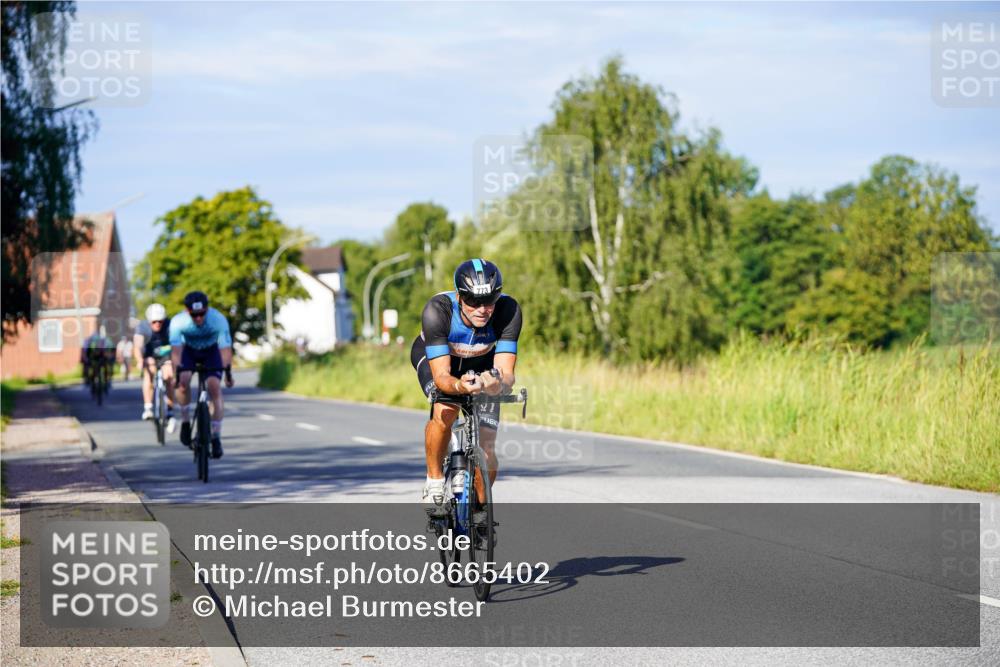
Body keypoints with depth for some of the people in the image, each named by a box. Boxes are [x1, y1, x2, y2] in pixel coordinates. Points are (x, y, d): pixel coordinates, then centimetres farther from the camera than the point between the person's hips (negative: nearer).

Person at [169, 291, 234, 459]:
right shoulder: (178, 322, -32)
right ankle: (185, 422, -5)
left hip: (211, 350, 0)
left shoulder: (218, 319, -34)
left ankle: (216, 437, -12)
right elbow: (176, 349, -37)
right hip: (188, 349, 0)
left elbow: (225, 348, -38)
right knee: (183, 381, -27)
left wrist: (228, 371, -51)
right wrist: (177, 371, -52)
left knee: (214, 387, -19)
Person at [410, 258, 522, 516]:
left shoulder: (508, 310, -34)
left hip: (482, 364, 2)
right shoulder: (437, 309, -38)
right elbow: (441, 376, -40)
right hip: (434, 357, -2)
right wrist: (459, 386, -62)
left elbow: (506, 373, -38)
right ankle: (434, 482, -9)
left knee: (486, 450, -9)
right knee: (445, 411, -33)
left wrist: (498, 383, -62)